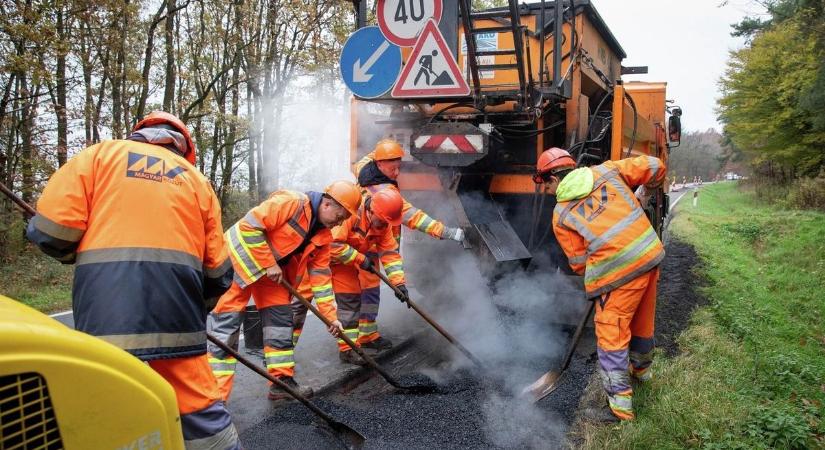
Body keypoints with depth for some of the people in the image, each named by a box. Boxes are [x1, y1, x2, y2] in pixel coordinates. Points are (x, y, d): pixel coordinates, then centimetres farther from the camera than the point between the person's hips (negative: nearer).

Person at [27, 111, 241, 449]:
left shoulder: (102, 153, 12)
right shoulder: (196, 177, 19)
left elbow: (50, 227, 1)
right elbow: (217, 270, 14)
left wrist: (75, 253, 21)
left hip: (105, 305, -1)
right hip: (176, 307, 2)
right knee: (198, 404, 9)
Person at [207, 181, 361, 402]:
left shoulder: (323, 235, 0)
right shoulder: (291, 203, -24)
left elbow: (321, 275, 3)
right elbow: (249, 226, -27)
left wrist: (330, 316, -2)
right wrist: (268, 265, -22)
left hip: (274, 267, 9)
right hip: (242, 254, -8)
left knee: (280, 317, 7)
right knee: (226, 324, -9)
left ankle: (282, 381, 16)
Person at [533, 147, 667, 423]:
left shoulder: (560, 214, 2)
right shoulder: (606, 171, 11)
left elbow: (579, 263, 4)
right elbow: (653, 166, 11)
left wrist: (592, 275, 23)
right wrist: (650, 188, 30)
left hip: (617, 271, -6)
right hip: (650, 255, 6)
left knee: (611, 338, 3)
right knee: (641, 320, 26)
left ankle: (620, 406, 4)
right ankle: (641, 369, 50)